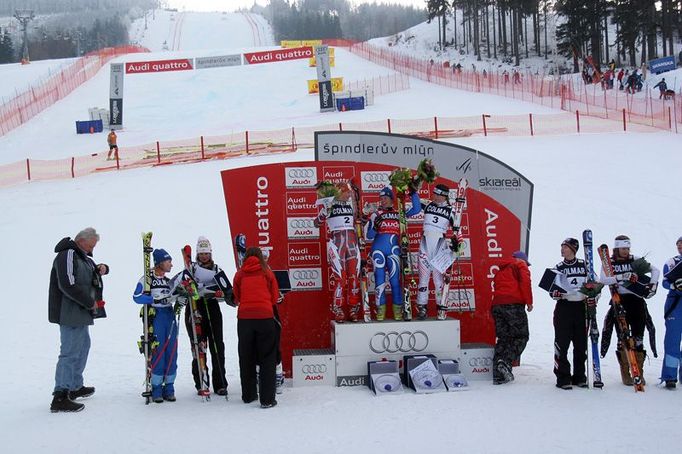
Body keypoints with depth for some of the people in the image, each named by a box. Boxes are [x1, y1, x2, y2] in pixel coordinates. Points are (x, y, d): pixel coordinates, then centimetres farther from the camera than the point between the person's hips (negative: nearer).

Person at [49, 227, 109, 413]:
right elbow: (68, 286, -26)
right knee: (70, 352, -12)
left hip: (78, 313, 11)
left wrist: (101, 268, 5)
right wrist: (90, 302, -18)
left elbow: (92, 269, 31)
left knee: (83, 345, 22)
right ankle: (60, 397, -12)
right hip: (69, 313, -11)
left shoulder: (81, 256, 16)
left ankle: (75, 387, 35)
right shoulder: (67, 255, -17)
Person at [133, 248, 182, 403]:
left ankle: (169, 388, 11)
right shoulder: (147, 279, -3)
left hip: (170, 316, 6)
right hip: (155, 318, -6)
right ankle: (156, 389, 1)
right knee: (158, 353, -8)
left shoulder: (169, 281, 17)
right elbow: (137, 297, -13)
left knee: (171, 353, 3)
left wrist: (181, 300, -4)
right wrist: (155, 300, -20)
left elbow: (177, 295, 18)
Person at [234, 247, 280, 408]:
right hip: (265, 316, -2)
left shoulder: (240, 274, 9)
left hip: (244, 317, 2)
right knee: (267, 358, 2)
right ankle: (267, 399, -4)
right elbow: (275, 297, 10)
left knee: (246, 358, 14)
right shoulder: (267, 272, 7)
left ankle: (248, 395, 21)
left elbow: (237, 296, 14)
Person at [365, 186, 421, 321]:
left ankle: (398, 310, 5)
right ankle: (380, 310, 4)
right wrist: (375, 226, -10)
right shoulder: (375, 215, 12)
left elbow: (416, 209, 11)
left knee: (395, 279, -1)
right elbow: (368, 236, 8)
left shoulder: (399, 213, 14)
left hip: (394, 249, 0)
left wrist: (413, 193, 3)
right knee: (380, 279, -1)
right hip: (378, 249, 0)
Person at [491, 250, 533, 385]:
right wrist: (529, 302, -4)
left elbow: (497, 285, 21)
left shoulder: (501, 269, 31)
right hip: (514, 304, -7)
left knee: (503, 338, 8)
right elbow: (525, 282, -6)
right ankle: (506, 362, -20)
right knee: (521, 336, 1)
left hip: (497, 304, 7)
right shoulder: (520, 265, 10)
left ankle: (498, 375, 0)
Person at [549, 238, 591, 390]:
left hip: (582, 308, 1)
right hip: (563, 308, -1)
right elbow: (552, 288, 7)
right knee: (562, 344, -5)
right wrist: (555, 293, -15)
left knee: (581, 344, 6)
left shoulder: (584, 265, 7)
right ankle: (563, 378, 1)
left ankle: (579, 377, 17)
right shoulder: (558, 267, 7)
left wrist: (593, 297, -5)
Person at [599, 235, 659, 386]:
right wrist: (621, 277, -25)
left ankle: (639, 373, 10)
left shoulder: (635, 260, 7)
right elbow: (603, 280, -13)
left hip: (636, 301, 1)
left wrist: (653, 284, -6)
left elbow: (655, 269, 10)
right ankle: (625, 373, 8)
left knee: (638, 338, 2)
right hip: (619, 302, -1)